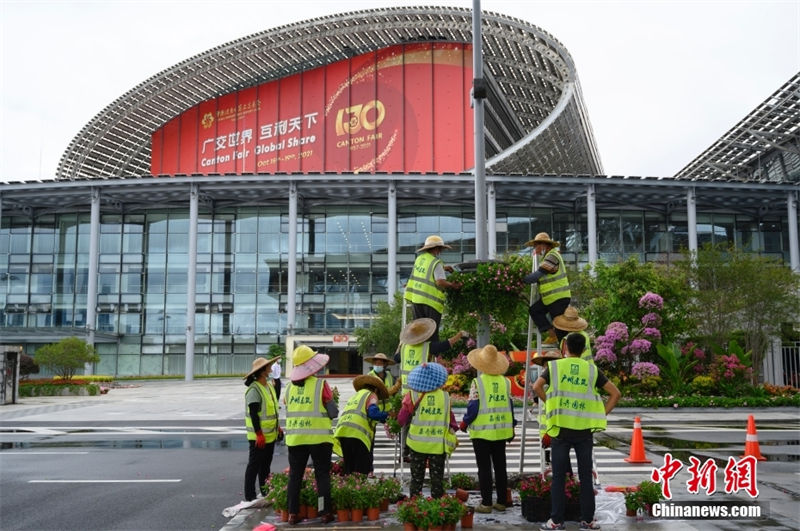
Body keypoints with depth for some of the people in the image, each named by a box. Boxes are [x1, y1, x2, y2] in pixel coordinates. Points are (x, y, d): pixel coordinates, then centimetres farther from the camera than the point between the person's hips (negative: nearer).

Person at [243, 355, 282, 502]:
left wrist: (277, 427, 20)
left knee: (265, 465, 16)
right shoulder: (254, 390, -18)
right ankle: (250, 494, 7)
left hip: (270, 435, 9)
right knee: (254, 465, -1)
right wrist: (259, 435, -23)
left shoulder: (269, 386, 12)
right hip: (258, 436, -9)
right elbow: (253, 414, -21)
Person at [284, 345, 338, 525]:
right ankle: (325, 512, 10)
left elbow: (288, 409, 10)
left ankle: (293, 513, 12)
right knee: (322, 476, 7)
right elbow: (333, 413, -7)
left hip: (295, 438, 4)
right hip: (319, 437, -3)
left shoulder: (289, 386, 2)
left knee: (295, 476, 11)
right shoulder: (320, 384, -11)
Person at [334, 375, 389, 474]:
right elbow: (373, 413, -7)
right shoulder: (371, 395, 10)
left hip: (342, 431, 7)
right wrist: (386, 415, 6)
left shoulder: (354, 396, 32)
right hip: (357, 434, -7)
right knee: (362, 470, -4)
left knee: (349, 467, 12)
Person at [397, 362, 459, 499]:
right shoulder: (445, 396, -3)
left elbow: (401, 420, -5)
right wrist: (453, 429, 23)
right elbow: (450, 417, 6)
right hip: (438, 445, 1)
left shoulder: (412, 396, -9)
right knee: (437, 479, 10)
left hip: (418, 443, -1)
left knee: (417, 477, 11)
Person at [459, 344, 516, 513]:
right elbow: (510, 405, 6)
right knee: (500, 467, 12)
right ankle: (502, 501, 17)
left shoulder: (477, 382, -11)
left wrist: (464, 423, 3)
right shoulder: (505, 382, 3)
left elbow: (473, 406, -13)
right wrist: (511, 427, 16)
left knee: (484, 468, 1)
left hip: (482, 431, -4)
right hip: (501, 430, 4)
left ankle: (486, 503, 3)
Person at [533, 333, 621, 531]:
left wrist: (550, 404, 1)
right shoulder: (592, 369, 6)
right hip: (584, 430, 1)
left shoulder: (555, 366, 2)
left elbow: (537, 387, -13)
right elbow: (615, 393, 3)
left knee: (559, 476, 4)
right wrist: (601, 415, 6)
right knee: (586, 476, 9)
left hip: (561, 428, -1)